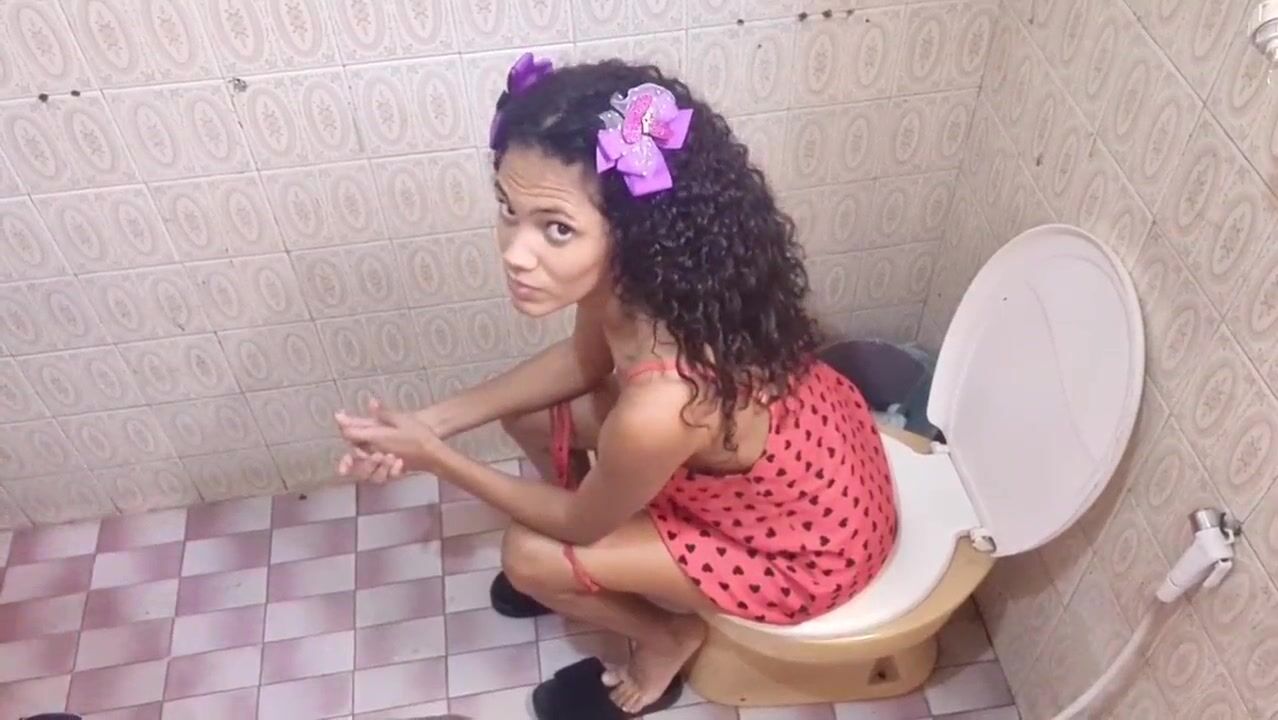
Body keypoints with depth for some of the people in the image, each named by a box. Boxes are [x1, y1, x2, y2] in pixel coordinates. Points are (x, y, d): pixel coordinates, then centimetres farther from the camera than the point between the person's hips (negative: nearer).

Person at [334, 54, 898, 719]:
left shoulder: (659, 409, -42)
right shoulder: (640, 275, -21)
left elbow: (581, 522, -19)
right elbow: (584, 359, 2)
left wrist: (434, 458, -12)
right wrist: (439, 419, -6)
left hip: (809, 545, -6)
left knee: (531, 556, -7)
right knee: (529, 411, 3)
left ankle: (668, 636, 22)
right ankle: (591, 572, 30)